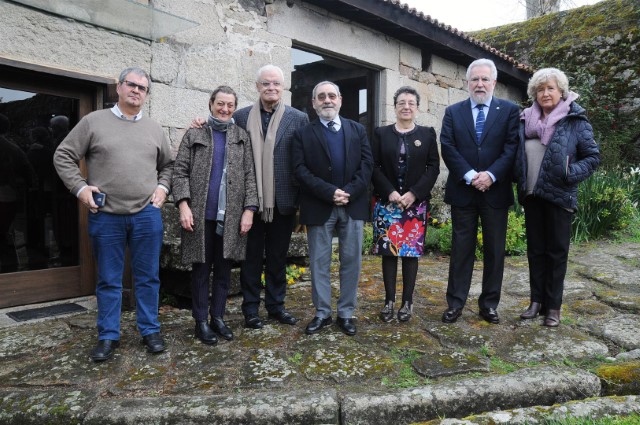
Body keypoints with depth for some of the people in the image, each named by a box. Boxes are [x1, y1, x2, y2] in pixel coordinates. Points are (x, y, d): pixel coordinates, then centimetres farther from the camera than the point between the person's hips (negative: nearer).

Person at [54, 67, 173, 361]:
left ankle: (150, 331, 22)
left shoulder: (154, 129, 11)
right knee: (108, 280, 8)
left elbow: (168, 164, 20)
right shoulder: (94, 121, 3)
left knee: (148, 277, 8)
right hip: (105, 216, -2)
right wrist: (80, 187, -6)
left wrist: (163, 187, 4)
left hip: (147, 215, 2)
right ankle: (108, 336, 20)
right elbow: (63, 156, 4)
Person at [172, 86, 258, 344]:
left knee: (224, 269, 8)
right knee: (201, 269, 5)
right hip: (200, 214, -1)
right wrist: (183, 204, -11)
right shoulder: (194, 134, 7)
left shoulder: (242, 137, 10)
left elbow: (249, 175, 5)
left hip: (231, 216, 2)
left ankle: (218, 317, 22)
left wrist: (249, 209, -4)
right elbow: (180, 171, 1)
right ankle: (201, 321, 16)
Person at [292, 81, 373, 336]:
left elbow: (367, 165, 2)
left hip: (352, 205, 2)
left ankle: (346, 313, 18)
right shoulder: (303, 134, 5)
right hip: (319, 207, -1)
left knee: (351, 261, 6)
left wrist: (349, 192, -13)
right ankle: (322, 313, 17)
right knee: (319, 263, 5)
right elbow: (301, 171, -6)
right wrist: (330, 193, -16)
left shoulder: (358, 130, 11)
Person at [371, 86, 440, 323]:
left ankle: (407, 302, 12)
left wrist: (414, 193, -11)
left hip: (416, 203, 0)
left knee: (411, 251, 2)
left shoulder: (427, 134, 8)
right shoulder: (381, 133, 8)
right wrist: (390, 192, -12)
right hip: (386, 202, 0)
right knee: (388, 251, 1)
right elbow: (374, 167, 1)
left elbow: (434, 167, 1)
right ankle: (389, 301, 11)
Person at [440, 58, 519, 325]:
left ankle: (489, 304, 19)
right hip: (462, 191, 0)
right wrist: (469, 175, -15)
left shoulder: (509, 110, 4)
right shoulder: (453, 112, 7)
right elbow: (447, 147, -3)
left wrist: (491, 175, -17)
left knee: (495, 250, 7)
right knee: (461, 249, 6)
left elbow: (512, 148, -5)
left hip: (496, 191, 0)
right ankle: (455, 303, 14)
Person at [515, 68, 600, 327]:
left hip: (559, 195, -4)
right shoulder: (526, 120, 7)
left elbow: (593, 157, -2)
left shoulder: (575, 121, -4)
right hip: (532, 195, 4)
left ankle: (553, 306, 14)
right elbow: (517, 153, 16)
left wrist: (571, 173, -17)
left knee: (557, 251, 4)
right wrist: (520, 180, 2)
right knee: (535, 249, 9)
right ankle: (537, 300, 19)